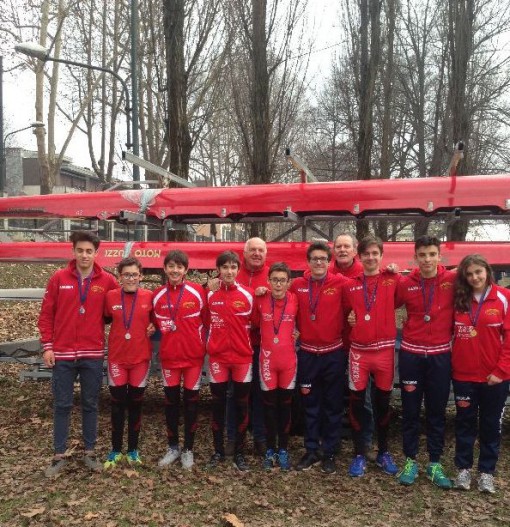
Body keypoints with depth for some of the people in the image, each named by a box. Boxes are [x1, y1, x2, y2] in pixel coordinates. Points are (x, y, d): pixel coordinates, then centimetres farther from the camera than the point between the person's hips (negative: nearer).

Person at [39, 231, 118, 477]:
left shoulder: (107, 281, -3)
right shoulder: (59, 278, -2)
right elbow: (46, 314, 1)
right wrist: (47, 346, -3)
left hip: (93, 355, 0)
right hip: (62, 354, 0)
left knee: (90, 405, 11)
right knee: (62, 405, 8)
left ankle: (89, 452, 24)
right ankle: (59, 455, 21)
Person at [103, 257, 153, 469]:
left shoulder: (149, 296, -6)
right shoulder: (111, 296, -5)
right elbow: (105, 319, 10)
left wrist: (153, 327, -7)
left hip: (141, 358, 0)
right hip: (117, 357, 0)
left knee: (135, 404, 11)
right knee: (117, 405, 7)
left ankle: (133, 450, 24)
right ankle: (115, 451, 22)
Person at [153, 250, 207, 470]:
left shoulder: (197, 291, -7)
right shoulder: (157, 295, 0)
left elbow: (206, 320, 1)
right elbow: (155, 322, 12)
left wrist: (202, 344, 0)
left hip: (193, 355, -2)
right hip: (168, 356, 2)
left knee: (191, 400, 8)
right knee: (171, 400, 11)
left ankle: (188, 449, 21)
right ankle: (173, 447, 27)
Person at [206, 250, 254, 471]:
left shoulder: (248, 295, -4)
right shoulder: (210, 295, 0)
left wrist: (250, 346, 2)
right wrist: (209, 345, 2)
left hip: (243, 357, -1)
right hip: (217, 357, 1)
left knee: (241, 405, 8)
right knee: (218, 404, 10)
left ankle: (239, 453, 20)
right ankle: (218, 451, 24)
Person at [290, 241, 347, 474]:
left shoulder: (341, 283, -9)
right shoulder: (297, 285, -1)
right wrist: (299, 330, 3)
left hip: (334, 353, -2)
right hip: (307, 353, 2)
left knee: (333, 405, 9)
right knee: (310, 404, 12)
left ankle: (329, 453, 22)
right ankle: (311, 450, 26)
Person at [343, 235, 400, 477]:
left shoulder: (393, 280, -1)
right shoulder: (350, 286, 3)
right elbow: (342, 314, 10)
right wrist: (350, 328, -4)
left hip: (385, 350, 0)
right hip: (359, 351, 1)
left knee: (383, 402, 13)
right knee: (357, 403, 6)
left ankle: (383, 452, 30)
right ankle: (359, 455, 19)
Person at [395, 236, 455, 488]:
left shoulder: (452, 280, -7)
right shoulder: (405, 284, -3)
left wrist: (454, 332, -3)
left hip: (441, 354, 0)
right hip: (411, 354, 1)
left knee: (437, 411, 9)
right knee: (410, 410, 9)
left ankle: (435, 464, 24)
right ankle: (410, 461, 23)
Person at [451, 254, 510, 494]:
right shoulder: (458, 299, 3)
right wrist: (451, 363, -2)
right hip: (463, 375, 2)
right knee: (465, 423, 11)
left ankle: (487, 472, 25)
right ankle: (463, 468, 24)